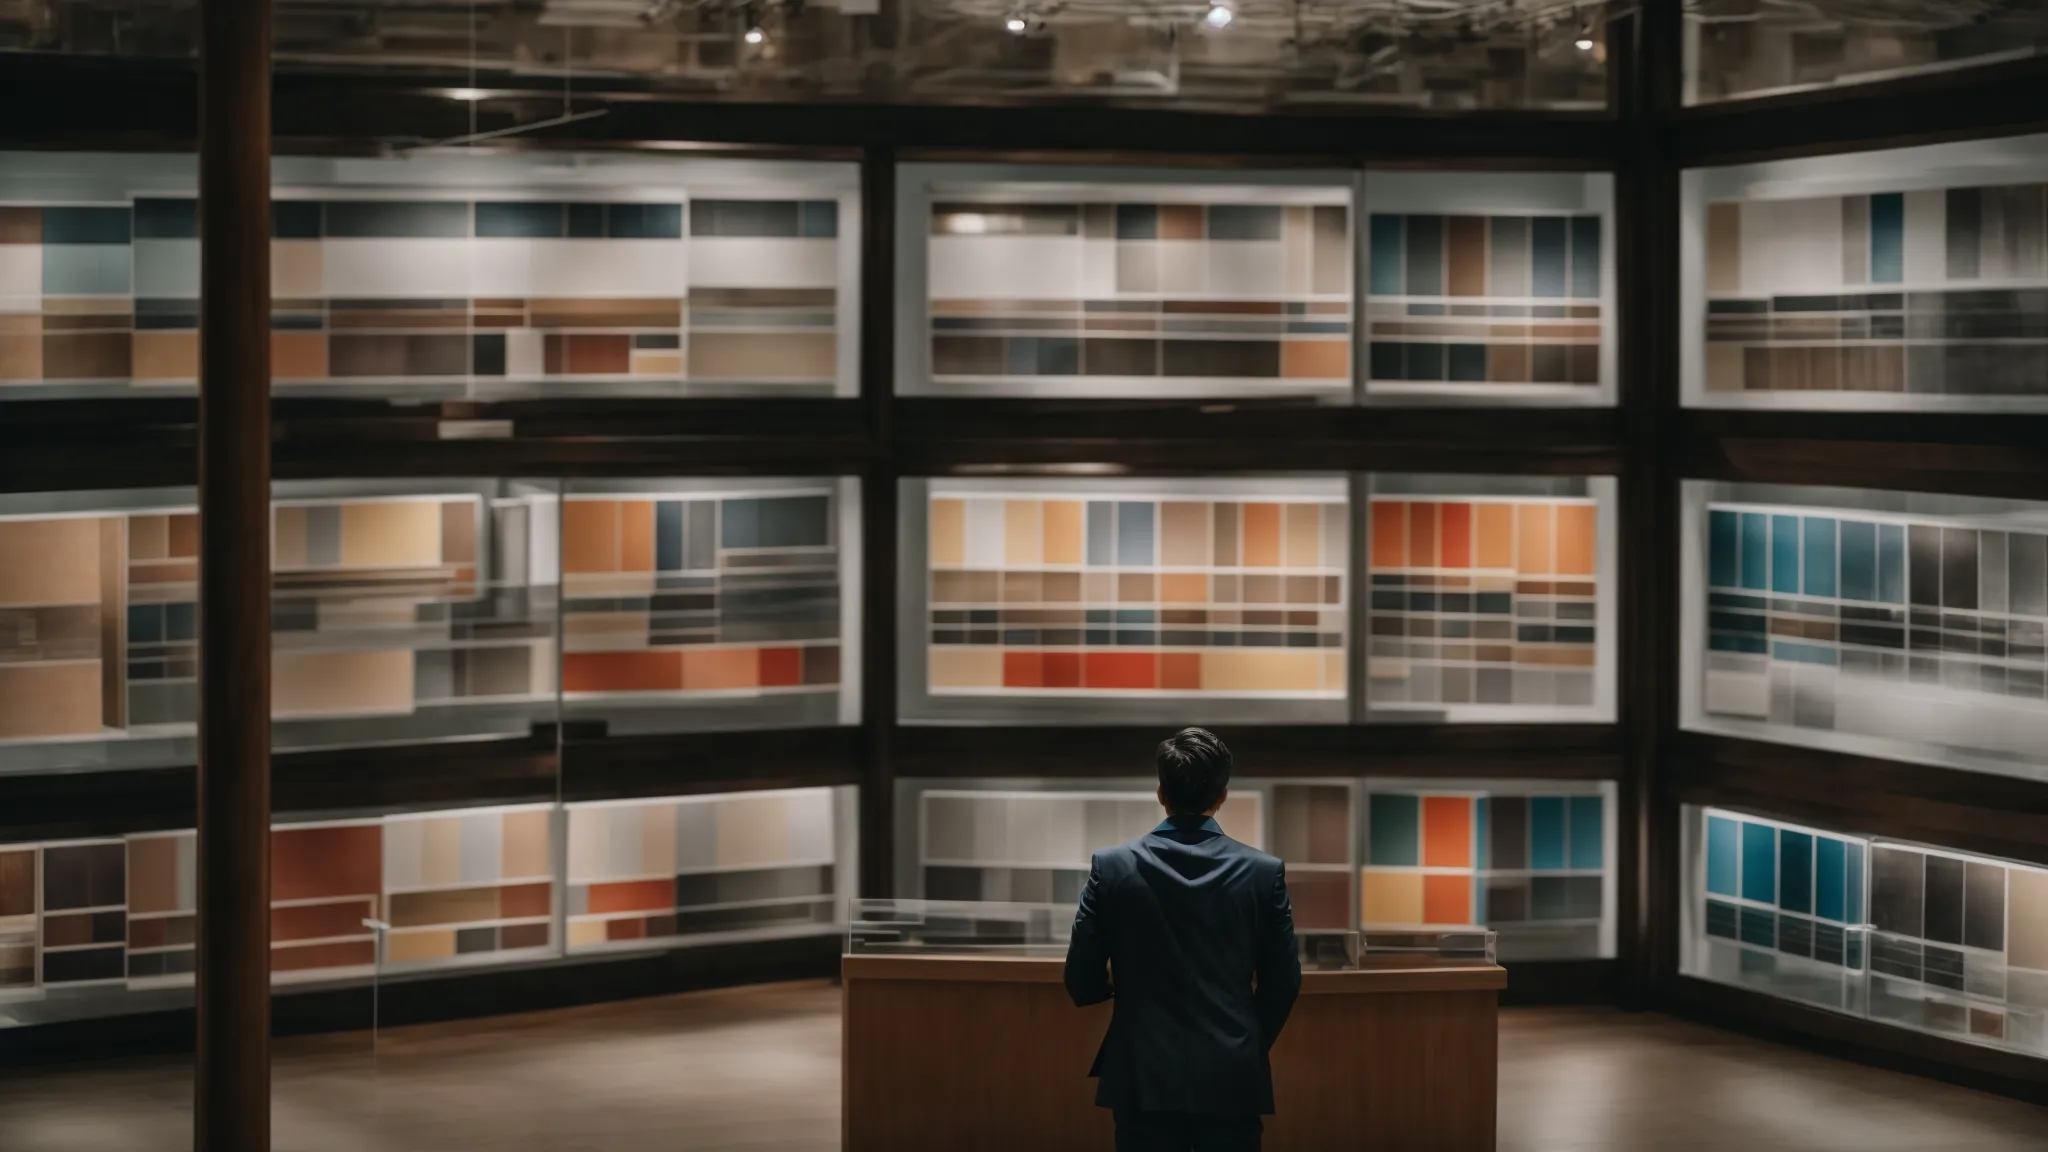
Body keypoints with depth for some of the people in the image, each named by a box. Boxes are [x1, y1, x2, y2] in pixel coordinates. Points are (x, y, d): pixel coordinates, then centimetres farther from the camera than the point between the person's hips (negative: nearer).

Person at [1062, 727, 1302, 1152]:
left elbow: (1082, 984, -2)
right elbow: (1283, 984, 2)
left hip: (1144, 1078, 0)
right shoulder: (1263, 872, -3)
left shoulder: (1112, 867, -4)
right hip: (1232, 1080, 0)